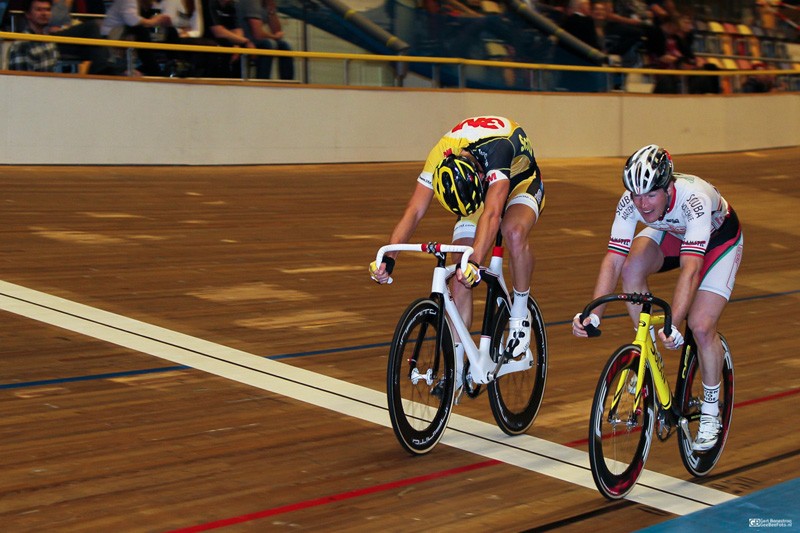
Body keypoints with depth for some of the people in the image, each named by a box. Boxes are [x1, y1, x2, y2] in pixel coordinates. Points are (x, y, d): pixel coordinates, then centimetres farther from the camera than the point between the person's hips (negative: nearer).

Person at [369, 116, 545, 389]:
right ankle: (456, 367, -3)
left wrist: (475, 263, -64)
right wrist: (388, 257, -46)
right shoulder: (439, 159, -31)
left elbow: (491, 213, -53)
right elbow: (413, 211, -32)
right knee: (460, 277, -11)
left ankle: (520, 313, -15)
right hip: (477, 189, 4)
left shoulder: (497, 148, -43)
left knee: (514, 232, -38)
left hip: (520, 185, -4)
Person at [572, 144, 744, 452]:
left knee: (701, 326, -17)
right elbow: (613, 260, -31)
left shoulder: (694, 198, -42)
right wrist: (593, 314, -42)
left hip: (719, 237, -4)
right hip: (671, 232, 4)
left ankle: (711, 412, 5)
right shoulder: (631, 202, -29)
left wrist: (673, 324, -59)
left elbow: (690, 268, -49)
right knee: (632, 268, -27)